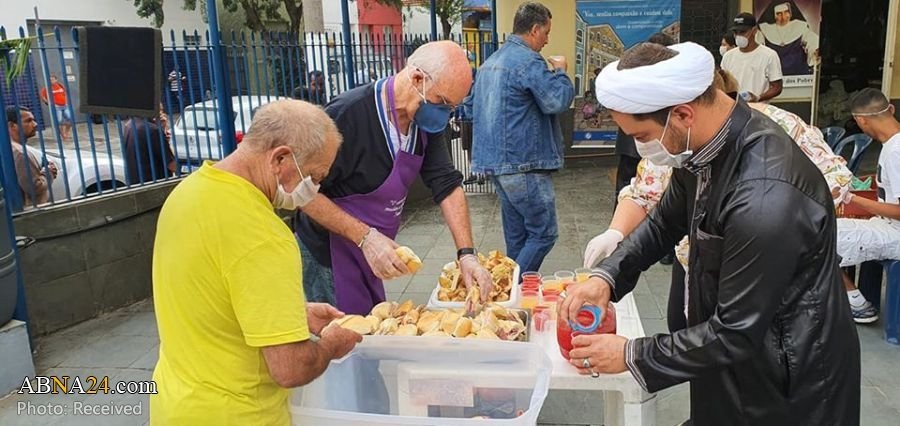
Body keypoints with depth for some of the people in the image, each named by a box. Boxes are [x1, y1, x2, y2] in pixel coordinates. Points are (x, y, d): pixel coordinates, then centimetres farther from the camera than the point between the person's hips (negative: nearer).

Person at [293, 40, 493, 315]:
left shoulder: (426, 122, -2)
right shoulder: (349, 114, -26)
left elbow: (447, 185, -1)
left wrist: (466, 254, -9)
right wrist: (365, 237, -27)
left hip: (367, 258, 7)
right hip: (329, 258, -7)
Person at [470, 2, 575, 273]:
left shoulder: (490, 62, 16)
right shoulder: (529, 61, -13)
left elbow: (475, 109, 23)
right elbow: (559, 101, -18)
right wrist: (561, 72, -1)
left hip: (494, 160, 10)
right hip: (523, 164, -9)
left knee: (516, 234, 15)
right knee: (544, 233, -2)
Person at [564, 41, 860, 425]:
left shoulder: (764, 199, -35)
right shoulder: (703, 142, -8)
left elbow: (737, 334, -27)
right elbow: (664, 224, 8)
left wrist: (632, 356, -18)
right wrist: (607, 276, -6)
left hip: (790, 382, -7)